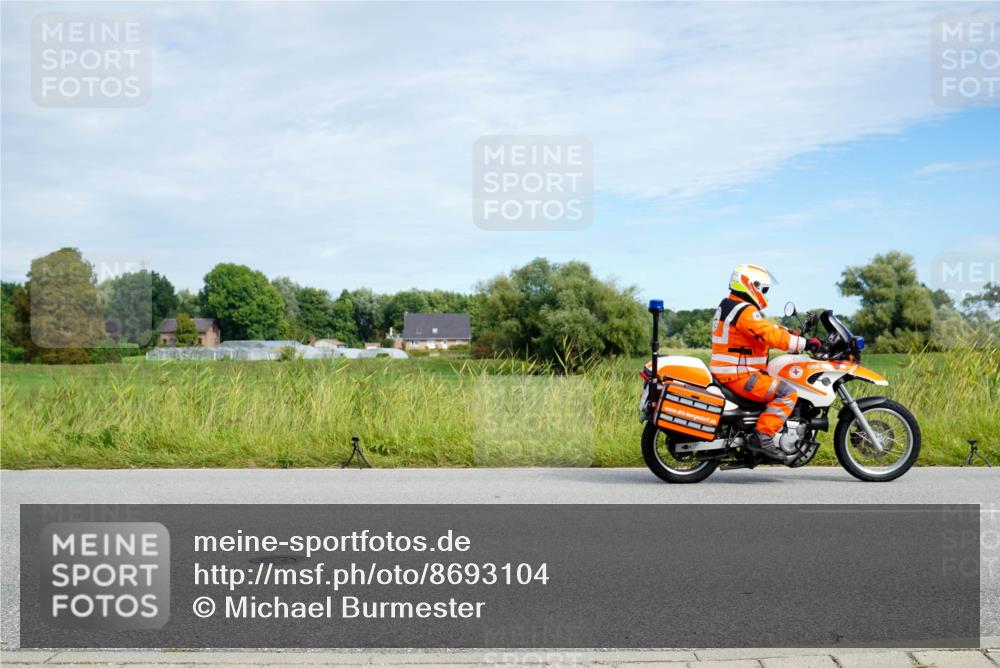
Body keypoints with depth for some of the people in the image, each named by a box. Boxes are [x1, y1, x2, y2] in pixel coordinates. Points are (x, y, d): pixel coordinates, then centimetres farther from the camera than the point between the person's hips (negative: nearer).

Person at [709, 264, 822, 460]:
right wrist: (805, 343, -20)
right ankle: (762, 436, -20)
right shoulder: (746, 311, -16)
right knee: (787, 394, -16)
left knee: (778, 384, 26)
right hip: (739, 375, -11)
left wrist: (791, 333, 16)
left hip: (726, 372, 11)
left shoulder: (728, 306, 18)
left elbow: (766, 328, 23)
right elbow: (770, 335, -25)